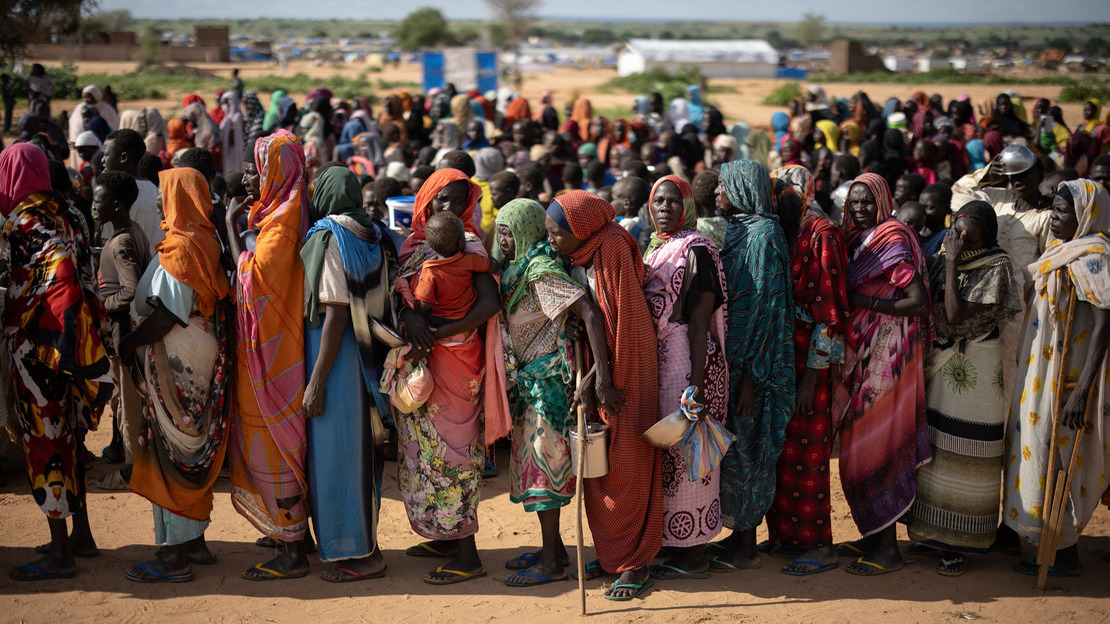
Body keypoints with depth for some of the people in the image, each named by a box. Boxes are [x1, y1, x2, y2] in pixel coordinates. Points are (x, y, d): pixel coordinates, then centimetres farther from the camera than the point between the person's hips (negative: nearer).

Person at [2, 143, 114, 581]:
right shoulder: (63, 213, 9)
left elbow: (61, 274, -25)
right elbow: (76, 273, 6)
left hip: (36, 345, -8)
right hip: (67, 343, 8)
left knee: (43, 442, -2)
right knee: (67, 436, 17)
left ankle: (60, 554, 3)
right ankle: (81, 535, 27)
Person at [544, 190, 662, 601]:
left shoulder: (612, 248, -17)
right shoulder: (577, 259, 6)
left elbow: (618, 322, -18)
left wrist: (596, 378, -17)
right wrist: (591, 379, -1)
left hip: (623, 369, -7)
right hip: (595, 370, 7)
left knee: (626, 466, -1)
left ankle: (635, 564, 7)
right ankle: (610, 554, 22)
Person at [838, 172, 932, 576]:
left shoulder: (893, 240, -11)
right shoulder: (859, 241, 15)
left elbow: (919, 302, -18)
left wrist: (865, 302, -16)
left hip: (887, 355, -8)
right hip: (864, 353, 8)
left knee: (878, 443, -7)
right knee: (864, 445, 11)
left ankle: (887, 549, -1)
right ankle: (875, 537, 19)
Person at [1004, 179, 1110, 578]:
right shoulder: (1062, 252, 12)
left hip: (1067, 377, -9)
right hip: (1044, 371, 9)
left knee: (1054, 455, -3)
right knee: (1041, 450, 14)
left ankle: (1065, 555, 7)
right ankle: (1054, 544, 24)